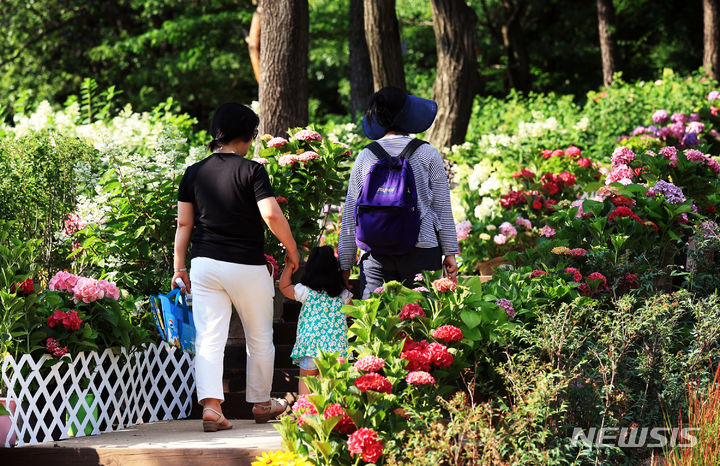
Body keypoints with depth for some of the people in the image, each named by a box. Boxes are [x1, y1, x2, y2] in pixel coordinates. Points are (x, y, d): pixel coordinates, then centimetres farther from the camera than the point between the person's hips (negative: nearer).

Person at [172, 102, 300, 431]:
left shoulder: (194, 173, 5)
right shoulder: (251, 171, -9)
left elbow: (184, 224, 6)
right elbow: (272, 216, -17)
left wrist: (179, 267, 11)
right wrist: (292, 249, -3)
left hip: (204, 264, 3)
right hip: (247, 266, -3)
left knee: (209, 339, -1)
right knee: (259, 339, 15)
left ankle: (210, 404, -17)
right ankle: (261, 403, 27)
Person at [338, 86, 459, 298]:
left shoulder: (365, 157, 6)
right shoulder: (428, 154, 1)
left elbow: (350, 213, 8)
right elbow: (442, 207, 4)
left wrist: (346, 263, 14)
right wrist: (450, 253, 10)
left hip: (375, 255, 1)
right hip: (421, 249, -1)